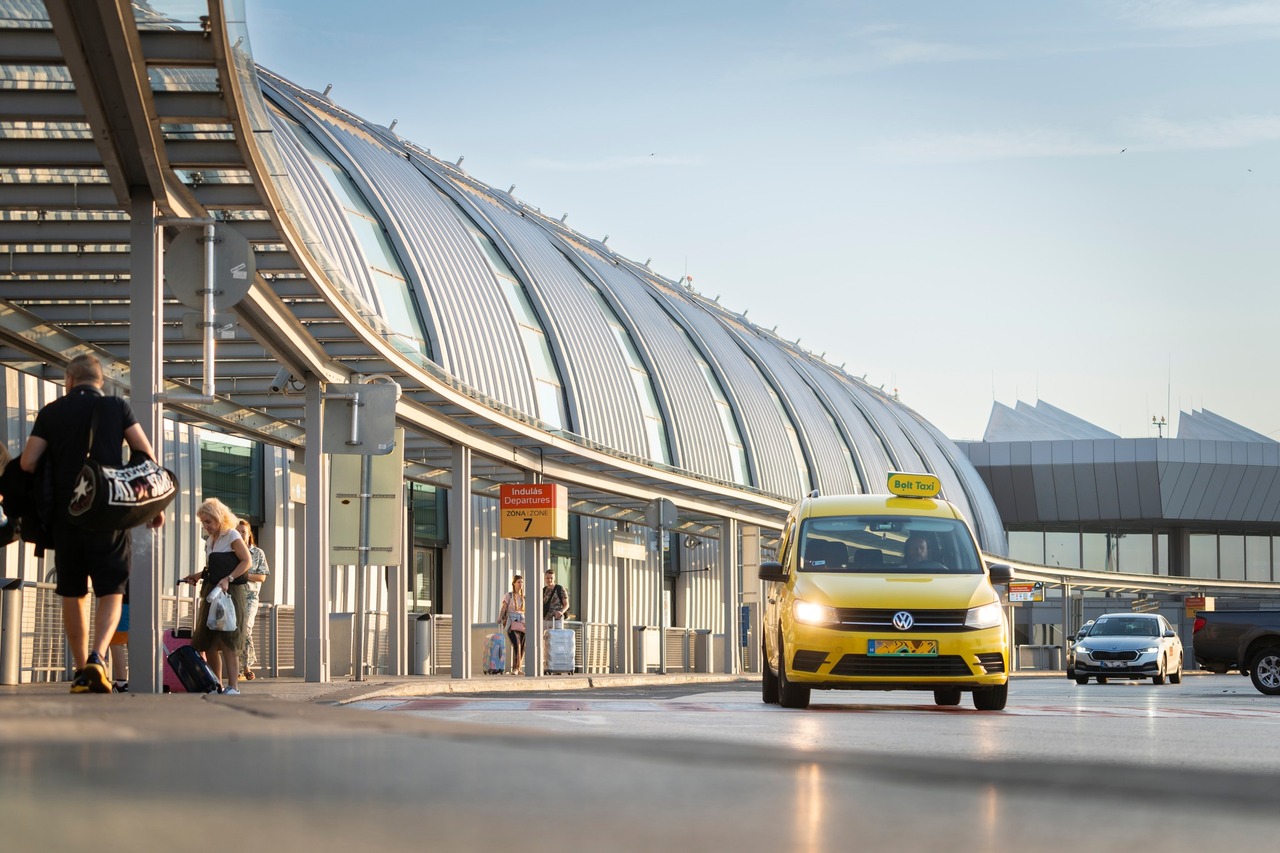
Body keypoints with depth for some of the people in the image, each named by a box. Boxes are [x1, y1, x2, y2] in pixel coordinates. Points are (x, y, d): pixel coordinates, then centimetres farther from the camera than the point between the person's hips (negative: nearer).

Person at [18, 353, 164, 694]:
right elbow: (147, 456, -1)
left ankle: (81, 671, 13)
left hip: (65, 514, 1)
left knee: (74, 594, 12)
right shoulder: (117, 407, 4)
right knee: (111, 592, 1)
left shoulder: (51, 412, 5)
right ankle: (97, 657, -21)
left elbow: (27, 463, -2)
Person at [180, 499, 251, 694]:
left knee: (227, 641, -13)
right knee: (208, 642, 5)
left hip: (230, 591, -8)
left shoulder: (231, 536, -4)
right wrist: (198, 576, 8)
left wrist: (228, 579, -21)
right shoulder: (209, 540, 18)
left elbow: (247, 561, -10)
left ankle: (233, 686, -13)